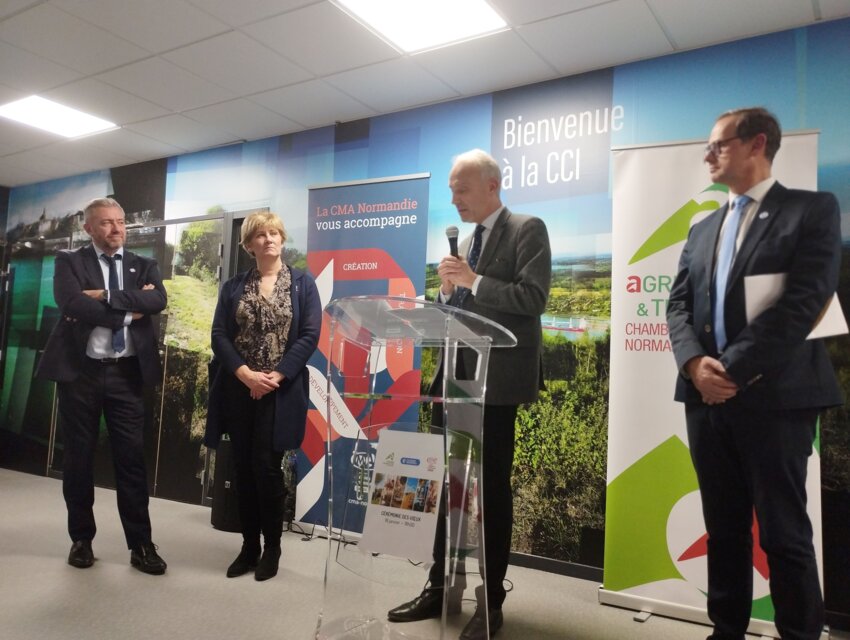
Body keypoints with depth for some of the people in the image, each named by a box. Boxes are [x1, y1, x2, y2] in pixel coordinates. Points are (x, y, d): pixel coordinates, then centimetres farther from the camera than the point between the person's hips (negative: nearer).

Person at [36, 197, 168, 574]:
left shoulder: (144, 266, 10)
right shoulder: (69, 262, 4)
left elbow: (158, 300, -11)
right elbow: (71, 304, -15)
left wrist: (104, 296, -16)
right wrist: (129, 311, -14)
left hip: (127, 373, 1)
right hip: (79, 371, -1)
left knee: (132, 458, 3)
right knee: (78, 458, 9)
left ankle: (140, 545, 11)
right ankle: (81, 539, 26)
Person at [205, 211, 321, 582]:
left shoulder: (302, 283, 3)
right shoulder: (233, 287, 10)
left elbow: (309, 335, -6)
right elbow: (219, 335, 1)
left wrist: (276, 376, -14)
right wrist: (245, 373, -14)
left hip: (280, 391, -3)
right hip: (239, 390, 3)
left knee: (267, 467, -3)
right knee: (243, 469, 8)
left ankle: (272, 548, 15)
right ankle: (249, 546, 22)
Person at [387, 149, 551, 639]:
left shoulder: (527, 230, -3)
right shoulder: (465, 242, 18)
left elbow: (533, 298, -15)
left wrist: (475, 282, -17)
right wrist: (448, 291, 0)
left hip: (496, 380, -7)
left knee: (493, 488, 2)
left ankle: (491, 600, 16)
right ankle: (440, 587, 24)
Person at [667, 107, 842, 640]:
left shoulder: (813, 209, -1)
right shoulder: (703, 229, 17)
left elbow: (804, 302, -13)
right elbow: (679, 305, 9)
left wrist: (735, 369, -16)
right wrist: (695, 362, -10)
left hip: (775, 397, -5)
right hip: (707, 396, 6)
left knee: (784, 533, 4)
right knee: (724, 528, 14)